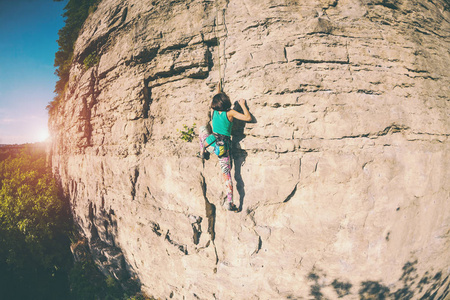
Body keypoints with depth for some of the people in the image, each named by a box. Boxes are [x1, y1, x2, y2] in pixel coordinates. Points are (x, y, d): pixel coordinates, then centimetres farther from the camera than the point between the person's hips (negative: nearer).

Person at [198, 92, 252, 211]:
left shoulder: (213, 111, 4)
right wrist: (242, 105, 7)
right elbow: (248, 118, -7)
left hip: (212, 144, 2)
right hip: (224, 147, -2)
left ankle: (202, 152, 36)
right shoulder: (230, 113, -7)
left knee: (202, 128, 31)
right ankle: (229, 202, -1)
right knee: (226, 173, 5)